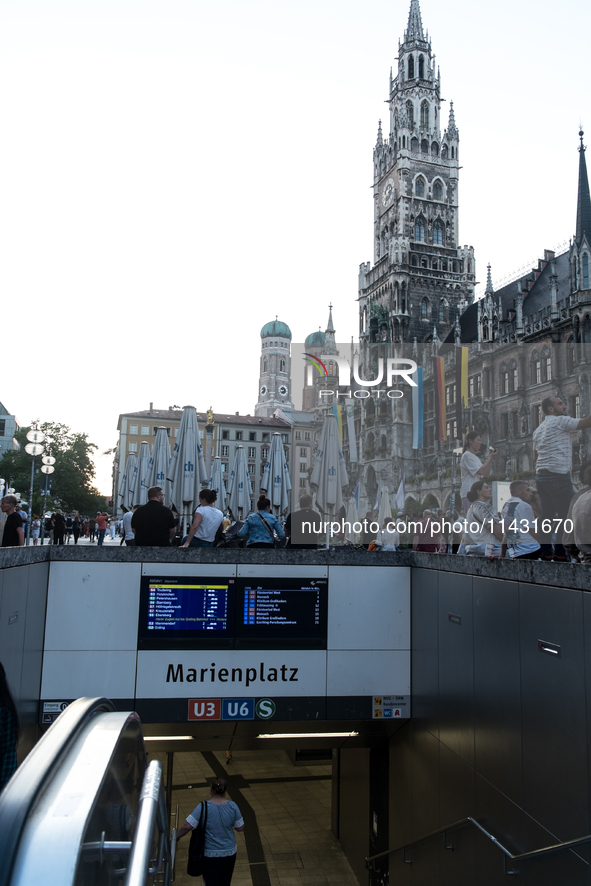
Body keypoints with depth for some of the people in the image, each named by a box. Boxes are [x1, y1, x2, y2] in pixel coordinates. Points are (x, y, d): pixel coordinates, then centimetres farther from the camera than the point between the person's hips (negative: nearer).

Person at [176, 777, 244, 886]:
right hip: (229, 853, 2)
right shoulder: (232, 806, -14)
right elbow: (240, 827, -5)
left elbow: (187, 826, -23)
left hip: (209, 854, -2)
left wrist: (176, 836, -6)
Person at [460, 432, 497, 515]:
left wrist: (490, 457, 9)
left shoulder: (475, 457, 22)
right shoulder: (467, 455, -6)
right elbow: (480, 471, -15)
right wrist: (490, 457, -8)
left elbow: (486, 474, 16)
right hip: (469, 492, -9)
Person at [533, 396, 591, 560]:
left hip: (541, 475, 9)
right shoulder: (560, 421, -5)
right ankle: (560, 551, -6)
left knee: (547, 514, 8)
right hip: (558, 475, -8)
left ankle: (545, 551, 7)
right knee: (566, 514, -5)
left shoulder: (539, 429, 19)